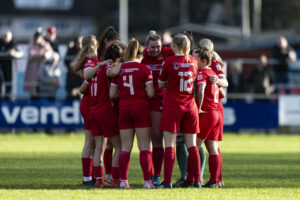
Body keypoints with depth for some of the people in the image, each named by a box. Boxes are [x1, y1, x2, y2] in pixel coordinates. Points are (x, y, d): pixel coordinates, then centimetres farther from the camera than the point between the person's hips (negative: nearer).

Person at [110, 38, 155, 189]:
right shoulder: (144, 69, -4)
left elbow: (112, 94, 5)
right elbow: (150, 93, -7)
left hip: (123, 108, 3)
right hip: (141, 108, -3)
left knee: (125, 147, 8)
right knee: (145, 147, 0)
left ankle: (123, 180, 2)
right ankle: (147, 180, -7)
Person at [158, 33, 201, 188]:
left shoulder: (169, 62, -9)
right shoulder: (193, 62, 3)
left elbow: (160, 84, 2)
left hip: (172, 107, -4)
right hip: (190, 106, 4)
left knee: (169, 144, -4)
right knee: (191, 145, 7)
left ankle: (167, 181, -10)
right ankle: (195, 180, 6)